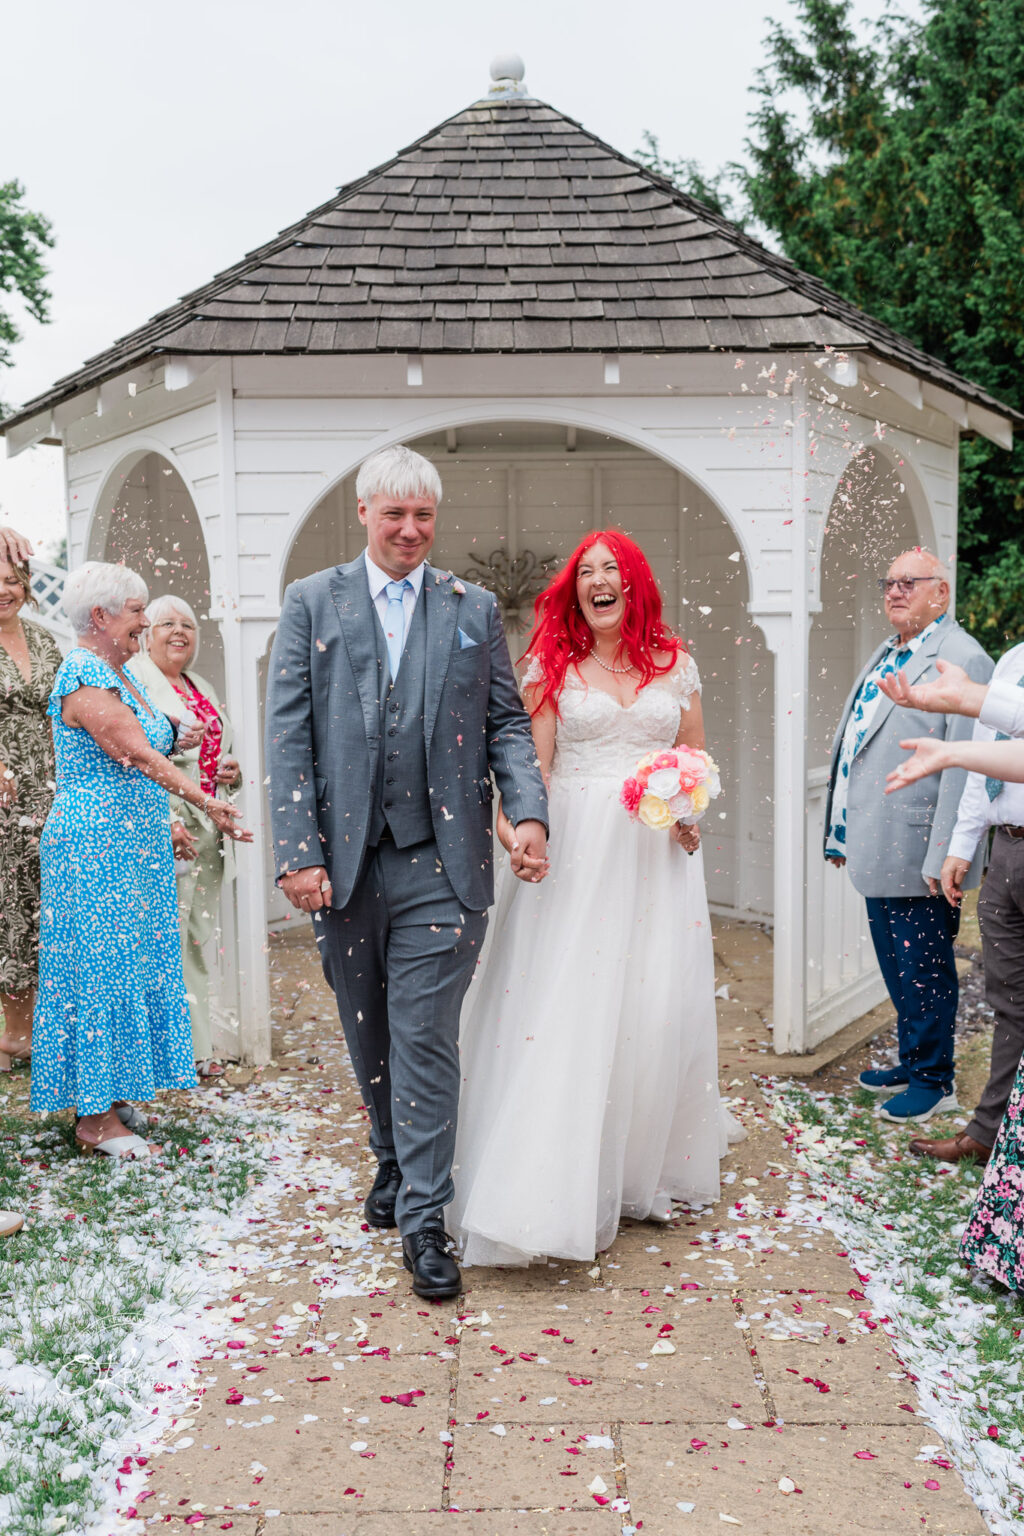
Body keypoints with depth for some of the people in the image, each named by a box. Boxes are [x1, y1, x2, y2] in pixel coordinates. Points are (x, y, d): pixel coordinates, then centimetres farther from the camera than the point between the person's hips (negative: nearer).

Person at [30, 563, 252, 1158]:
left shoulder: (121, 672, 15)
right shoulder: (83, 674, -15)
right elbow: (136, 755, -23)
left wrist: (172, 740, 1)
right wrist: (206, 802, -29)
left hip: (135, 844, 10)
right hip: (96, 846, -10)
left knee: (129, 963, 12)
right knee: (101, 965, -5)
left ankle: (110, 1094, 23)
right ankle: (95, 1118, 3)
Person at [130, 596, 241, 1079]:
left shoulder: (202, 688, 20)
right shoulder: (131, 680, -5)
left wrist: (231, 773, 8)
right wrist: (163, 821, -22)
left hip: (208, 833, 8)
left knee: (197, 938, 9)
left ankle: (195, 1044, 16)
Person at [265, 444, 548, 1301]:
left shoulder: (475, 610, 8)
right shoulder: (312, 603, 6)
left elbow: (507, 723, 7)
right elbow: (289, 735, -1)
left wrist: (530, 812, -10)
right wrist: (298, 852, -9)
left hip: (441, 862, -1)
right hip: (344, 862, 1)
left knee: (426, 1037, -2)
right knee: (368, 1035, 16)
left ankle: (424, 1214, 9)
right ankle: (393, 1161, 38)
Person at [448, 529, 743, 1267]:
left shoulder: (677, 665, 11)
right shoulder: (552, 667, 6)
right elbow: (532, 763, -1)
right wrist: (513, 817, -20)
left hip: (657, 853, 2)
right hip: (575, 848, -2)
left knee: (656, 1007, 2)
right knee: (563, 1006, -6)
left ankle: (644, 1171, 21)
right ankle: (563, 1186, 2)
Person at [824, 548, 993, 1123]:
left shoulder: (963, 659, -13)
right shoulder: (885, 655, 16)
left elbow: (964, 767, -19)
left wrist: (943, 857, -22)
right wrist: (843, 834, 18)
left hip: (917, 855, -9)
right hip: (877, 853, 9)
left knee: (923, 969, 3)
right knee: (897, 966, 19)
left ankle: (934, 1080, 19)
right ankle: (912, 1061, 34)